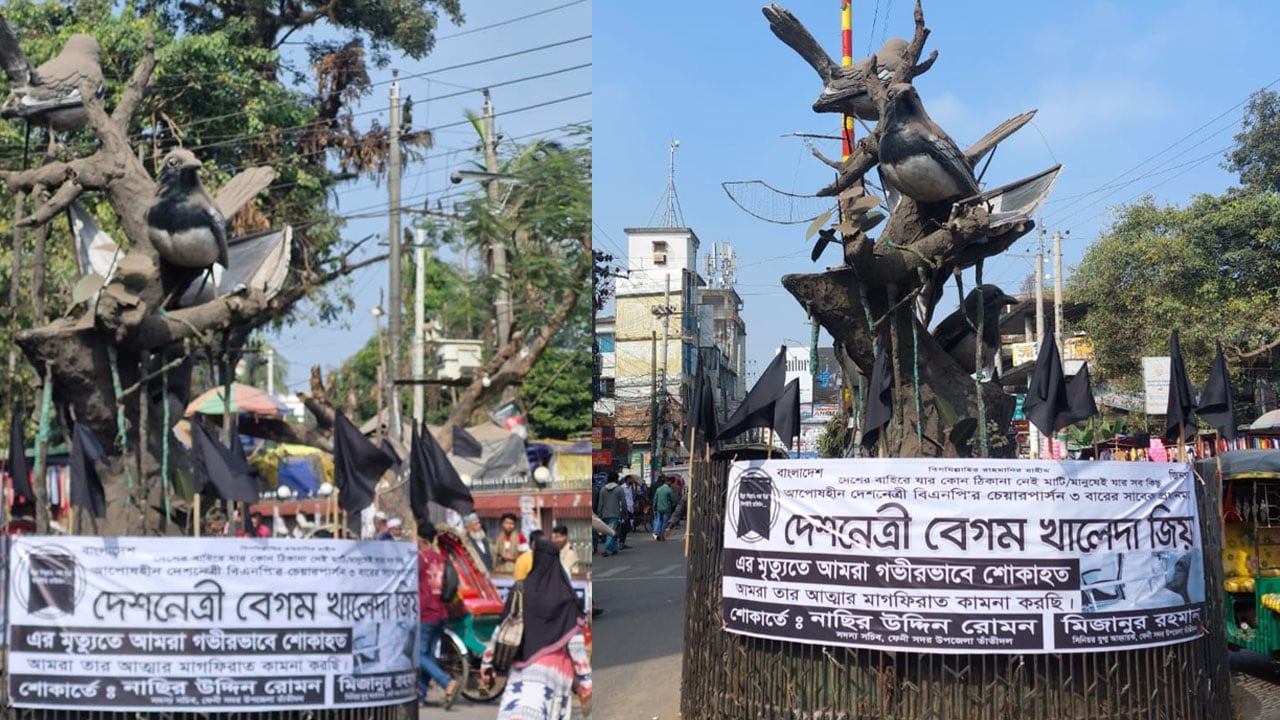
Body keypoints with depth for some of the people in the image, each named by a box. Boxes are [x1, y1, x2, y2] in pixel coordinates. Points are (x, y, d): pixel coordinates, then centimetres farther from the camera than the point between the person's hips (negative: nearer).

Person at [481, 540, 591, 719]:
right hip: (557, 673, 0)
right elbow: (576, 643, -4)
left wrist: (487, 662, 19)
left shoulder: (521, 590, 5)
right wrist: (586, 683, 0)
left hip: (524, 670, 0)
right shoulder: (566, 597, 0)